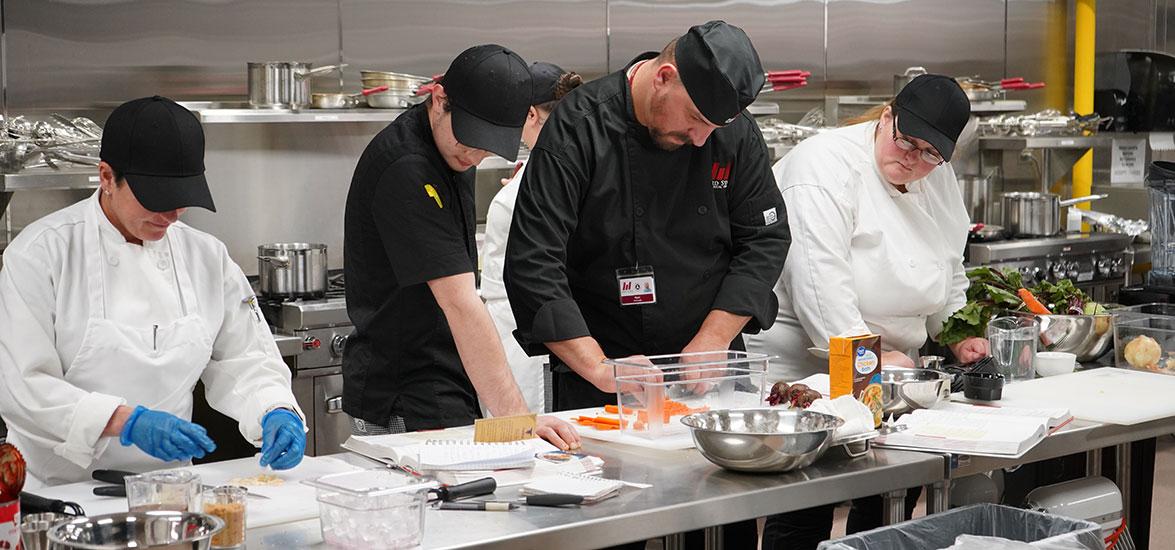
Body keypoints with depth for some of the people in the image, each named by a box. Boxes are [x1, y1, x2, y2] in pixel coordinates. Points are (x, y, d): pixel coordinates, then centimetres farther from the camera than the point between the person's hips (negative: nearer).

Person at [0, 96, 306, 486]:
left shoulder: (206, 256, 7)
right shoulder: (42, 252, -8)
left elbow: (244, 360, 11)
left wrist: (276, 413, -11)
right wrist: (125, 422, -25)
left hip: (166, 486, 5)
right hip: (61, 488, -4)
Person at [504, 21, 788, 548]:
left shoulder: (735, 131, -3)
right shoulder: (580, 127, -15)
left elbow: (766, 240, 1)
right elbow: (532, 266, -19)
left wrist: (711, 345, -10)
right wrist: (601, 369, -24)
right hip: (600, 382, -3)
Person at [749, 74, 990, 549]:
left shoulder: (939, 180, 8)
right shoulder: (827, 167, -18)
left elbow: (949, 274, 21)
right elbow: (819, 280, -26)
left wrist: (958, 335, 5)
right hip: (801, 369, -8)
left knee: (895, 497, 8)